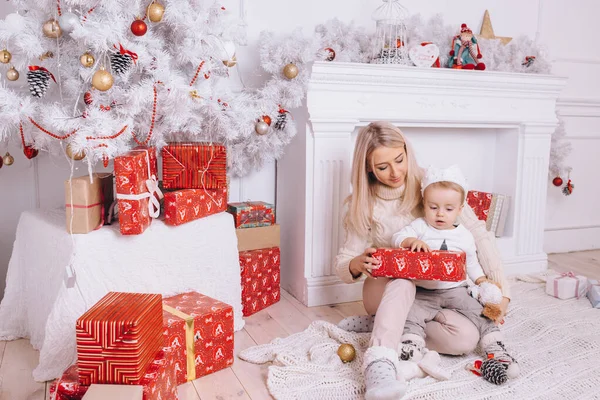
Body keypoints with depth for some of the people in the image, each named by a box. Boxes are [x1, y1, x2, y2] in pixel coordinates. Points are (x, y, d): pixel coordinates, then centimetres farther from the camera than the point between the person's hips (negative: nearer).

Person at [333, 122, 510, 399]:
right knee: (403, 281, -37)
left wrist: (500, 288, -24)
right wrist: (357, 265, -32)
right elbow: (341, 264, -7)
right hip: (386, 290, -1)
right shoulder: (364, 204, -7)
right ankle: (379, 365, -53)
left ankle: (381, 326, -13)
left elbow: (478, 233, -12)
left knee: (467, 338, -27)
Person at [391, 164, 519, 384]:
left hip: (455, 289, 2)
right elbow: (397, 238, -12)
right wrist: (412, 241, -33)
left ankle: (496, 350, 0)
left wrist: (483, 282, 0)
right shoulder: (419, 226, 1)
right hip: (424, 291, -2)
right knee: (412, 317, -23)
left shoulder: (464, 235, 8)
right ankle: (410, 351, -20)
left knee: (483, 314, -10)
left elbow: (472, 263, 15)